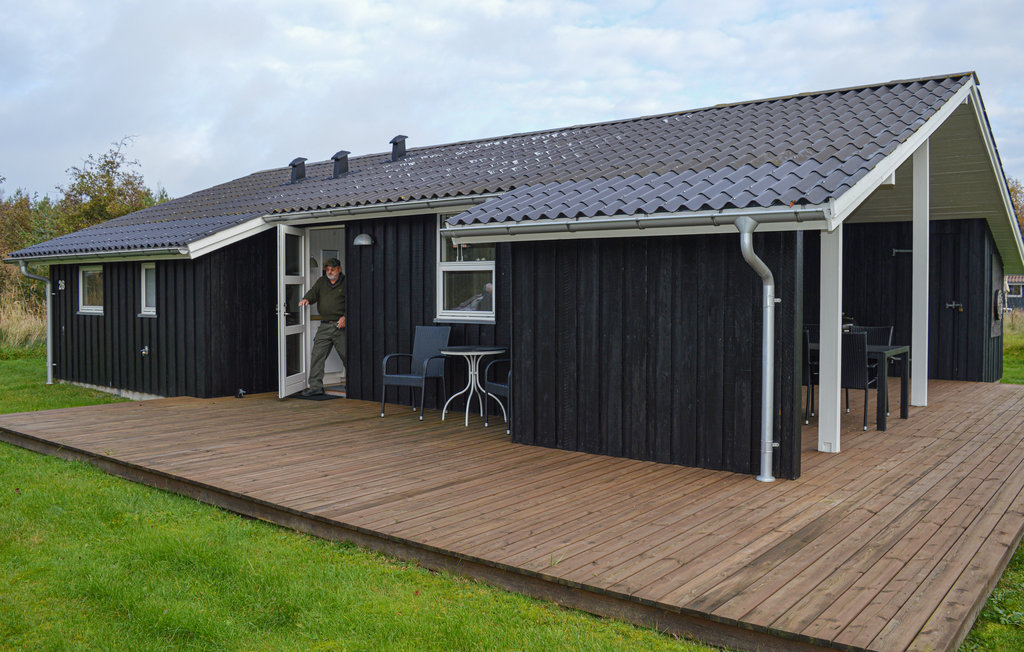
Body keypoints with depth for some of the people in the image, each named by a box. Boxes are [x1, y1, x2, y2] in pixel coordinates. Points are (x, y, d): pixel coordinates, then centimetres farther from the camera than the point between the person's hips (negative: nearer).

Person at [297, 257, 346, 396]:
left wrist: (345, 317, -16)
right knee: (317, 355, -2)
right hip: (324, 326, 4)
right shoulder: (321, 282, 16)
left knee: (346, 355, -3)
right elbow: (313, 293, 4)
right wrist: (306, 299, -19)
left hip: (340, 325, -4)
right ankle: (315, 386, 1)